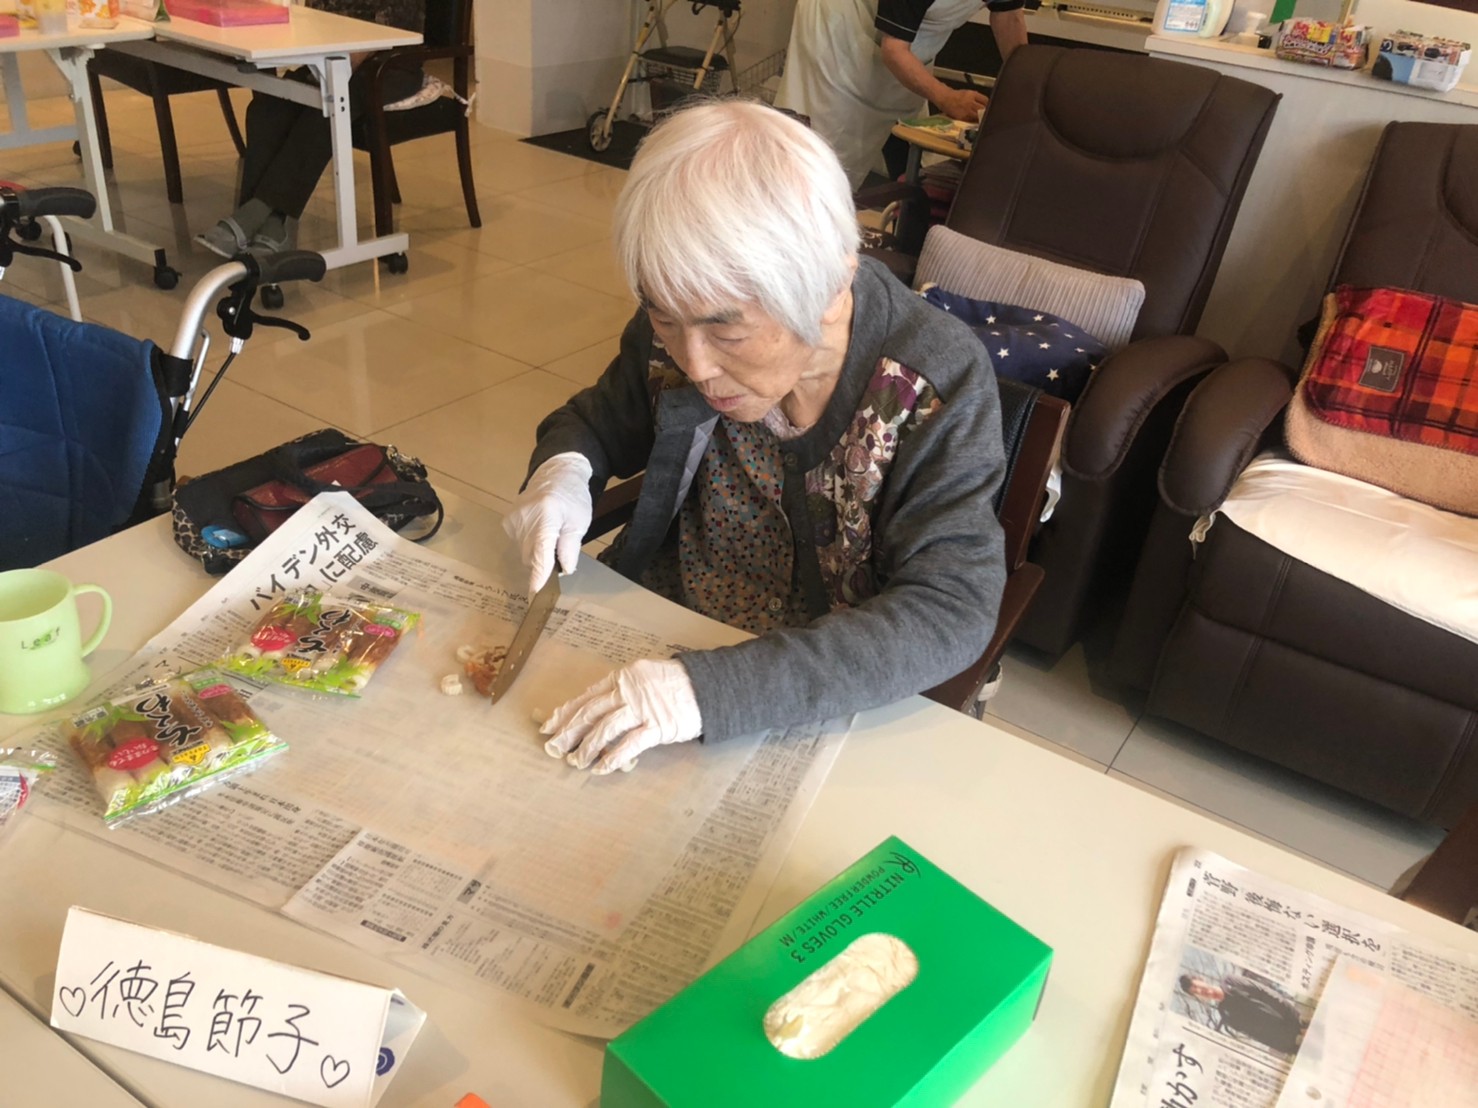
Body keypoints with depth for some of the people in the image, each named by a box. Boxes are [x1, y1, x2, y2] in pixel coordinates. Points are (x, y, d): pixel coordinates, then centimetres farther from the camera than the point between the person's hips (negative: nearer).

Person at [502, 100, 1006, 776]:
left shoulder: (936, 383, -23)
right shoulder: (675, 322, -10)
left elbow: (951, 613, -29)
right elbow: (600, 419, 10)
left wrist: (716, 688, -41)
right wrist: (562, 469, -16)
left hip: (825, 708, -3)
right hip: (651, 638, 4)